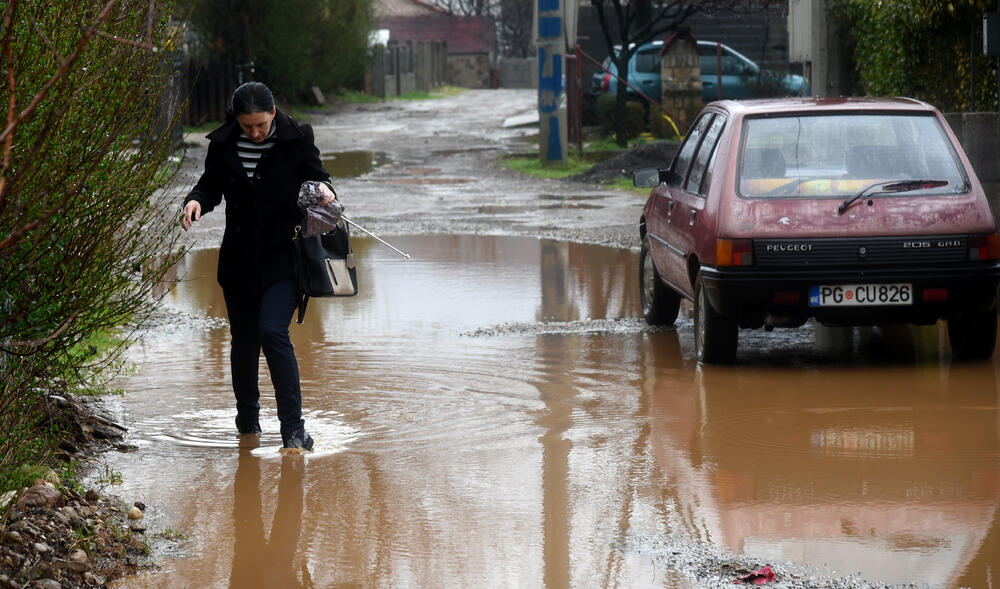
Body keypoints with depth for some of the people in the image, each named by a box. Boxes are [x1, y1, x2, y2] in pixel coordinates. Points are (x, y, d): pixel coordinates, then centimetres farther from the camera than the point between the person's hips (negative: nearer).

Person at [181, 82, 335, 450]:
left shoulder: (296, 140, -5)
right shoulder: (223, 144, 0)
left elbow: (315, 175, 6)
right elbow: (211, 185, 12)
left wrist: (323, 189, -17)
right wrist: (196, 201, -10)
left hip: (283, 257, -3)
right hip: (239, 260, 3)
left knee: (273, 331, -18)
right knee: (243, 340, 9)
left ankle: (293, 429, -16)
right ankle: (247, 419, 33)